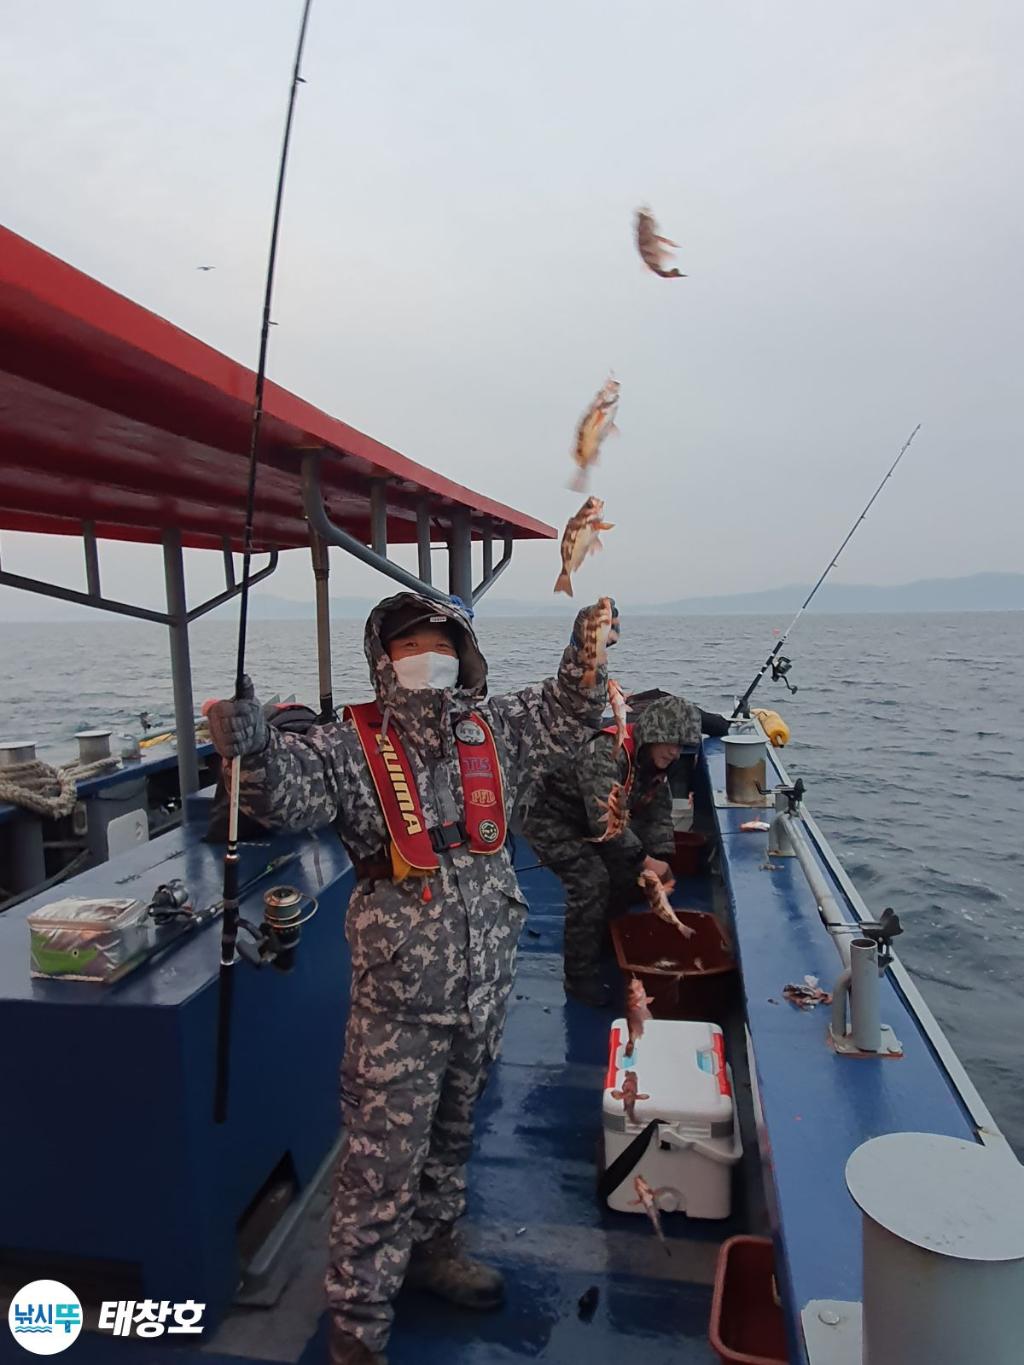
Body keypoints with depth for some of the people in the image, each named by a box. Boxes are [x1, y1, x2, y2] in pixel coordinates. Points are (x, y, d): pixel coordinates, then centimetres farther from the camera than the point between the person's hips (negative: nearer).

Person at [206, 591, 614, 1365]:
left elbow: (566, 714, 8)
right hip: (399, 998, -5)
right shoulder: (353, 748, -13)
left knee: (452, 1134, 26)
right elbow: (290, 790, -27)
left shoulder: (495, 729, 0)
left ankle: (431, 1248, 50)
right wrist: (255, 749, -48)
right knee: (385, 1159, 6)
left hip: (485, 988, 5)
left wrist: (586, 655, -9)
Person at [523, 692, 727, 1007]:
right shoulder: (606, 753, -34)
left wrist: (662, 861, -14)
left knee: (629, 875, 6)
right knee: (591, 881, -21)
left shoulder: (654, 761, -5)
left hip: (589, 824, 9)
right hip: (552, 820, -9)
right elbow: (605, 820, -39)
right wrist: (646, 861, -34)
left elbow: (658, 813, -1)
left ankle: (606, 941, 29)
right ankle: (580, 977, -7)